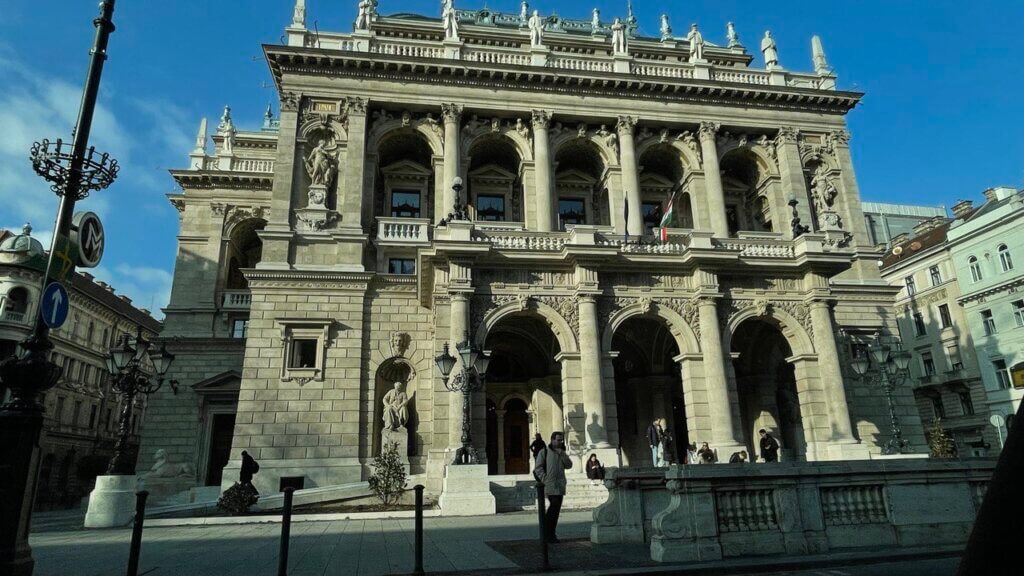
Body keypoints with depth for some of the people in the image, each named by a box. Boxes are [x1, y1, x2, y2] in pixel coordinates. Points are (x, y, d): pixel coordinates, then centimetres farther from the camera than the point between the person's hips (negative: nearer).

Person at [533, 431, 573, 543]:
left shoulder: (562, 453, 18)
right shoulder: (544, 452, -1)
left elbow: (569, 465, 5)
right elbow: (538, 468, -5)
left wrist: (562, 454, -6)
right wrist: (545, 480, -13)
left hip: (560, 486, 6)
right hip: (550, 486, -6)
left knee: (555, 509, 8)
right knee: (555, 506, -15)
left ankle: (550, 534, 18)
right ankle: (549, 534, -4)